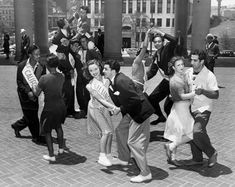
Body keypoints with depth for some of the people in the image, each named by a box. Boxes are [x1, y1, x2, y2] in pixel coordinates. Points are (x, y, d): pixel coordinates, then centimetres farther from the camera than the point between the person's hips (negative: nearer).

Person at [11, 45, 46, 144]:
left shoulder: (41, 66, -5)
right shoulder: (22, 66, -13)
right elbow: (19, 82, -9)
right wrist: (28, 92, -21)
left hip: (34, 93, 4)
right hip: (24, 94, -4)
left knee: (31, 116, 14)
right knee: (32, 117, -2)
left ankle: (17, 126, 41)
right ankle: (37, 137, 12)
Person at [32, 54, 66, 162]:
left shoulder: (44, 79, -21)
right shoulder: (61, 77, -6)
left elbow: (36, 93, -9)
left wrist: (33, 87, 12)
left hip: (50, 108, -5)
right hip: (61, 106, 5)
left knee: (47, 131, 13)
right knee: (58, 126, 29)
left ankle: (51, 155, 17)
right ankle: (61, 148, 42)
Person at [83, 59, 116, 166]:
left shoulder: (106, 80, -7)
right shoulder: (90, 85, -18)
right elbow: (100, 99, -23)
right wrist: (113, 107, -31)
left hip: (105, 108, 5)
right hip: (95, 109, -5)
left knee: (110, 132, 4)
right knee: (106, 131, -15)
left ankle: (108, 155, 21)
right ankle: (102, 157, -6)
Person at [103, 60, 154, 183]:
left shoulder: (121, 81, -25)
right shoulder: (114, 81, 6)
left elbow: (135, 100, -28)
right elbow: (119, 100, 13)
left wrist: (121, 109, -18)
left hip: (140, 112, -11)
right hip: (131, 112, 11)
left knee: (133, 142, -7)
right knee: (120, 131, 23)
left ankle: (145, 174, 4)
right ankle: (123, 159, 43)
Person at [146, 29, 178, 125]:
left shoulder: (168, 48, -11)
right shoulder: (155, 55, 11)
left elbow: (174, 41, -33)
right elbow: (152, 70, 12)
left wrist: (161, 33, -26)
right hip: (166, 81, 8)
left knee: (167, 106, -13)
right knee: (152, 99, 15)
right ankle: (161, 117, 37)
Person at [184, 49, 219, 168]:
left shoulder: (209, 76, -12)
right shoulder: (188, 72, 3)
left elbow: (216, 95, -12)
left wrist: (203, 91, -27)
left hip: (203, 110, -6)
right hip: (191, 109, 6)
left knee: (197, 132, -22)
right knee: (192, 133, 11)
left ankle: (212, 153, 2)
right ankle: (197, 159, 28)